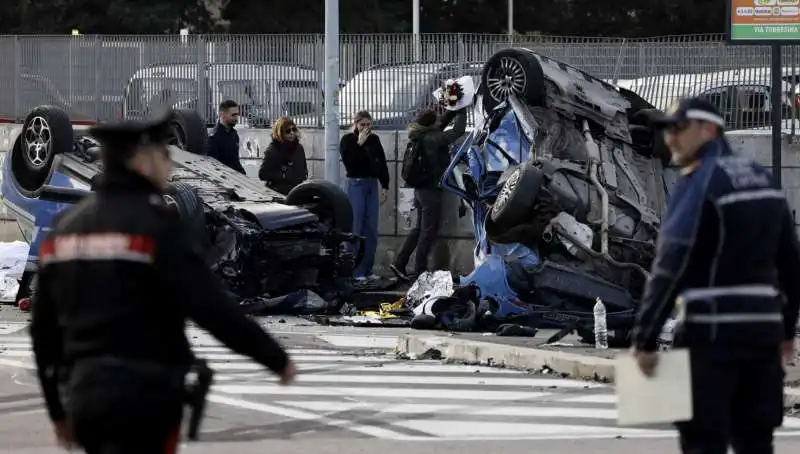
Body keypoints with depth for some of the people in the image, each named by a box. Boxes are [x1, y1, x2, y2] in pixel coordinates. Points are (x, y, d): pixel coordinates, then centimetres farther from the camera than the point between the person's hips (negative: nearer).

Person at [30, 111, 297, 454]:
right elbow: (213, 308, -14)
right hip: (144, 396, -7)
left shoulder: (67, 226, 11)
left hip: (84, 395, 7)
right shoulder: (153, 224, -10)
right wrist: (277, 359, -3)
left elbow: (43, 327, 15)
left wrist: (58, 409, 24)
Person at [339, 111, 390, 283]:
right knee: (356, 229, -8)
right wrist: (359, 144, -15)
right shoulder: (348, 140, -1)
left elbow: (382, 163, 15)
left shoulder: (374, 140, 12)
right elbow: (348, 161, -15)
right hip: (356, 184, -5)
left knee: (371, 230, 5)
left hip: (372, 184, 5)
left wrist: (385, 186, 10)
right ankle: (356, 271, -7)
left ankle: (367, 269, 11)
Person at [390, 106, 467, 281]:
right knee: (429, 231, -2)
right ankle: (420, 271, 0)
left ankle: (399, 264, 14)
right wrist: (461, 111, -8)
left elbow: (443, 122, 20)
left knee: (420, 229, 17)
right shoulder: (433, 139, -18)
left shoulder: (422, 137, 7)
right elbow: (458, 130, -20)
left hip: (421, 189, 9)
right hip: (431, 190, -9)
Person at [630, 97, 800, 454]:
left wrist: (644, 339, -16)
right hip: (764, 329, 7)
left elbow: (670, 267, -16)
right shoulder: (763, 179, 14)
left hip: (712, 332, -7)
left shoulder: (700, 183, -10)